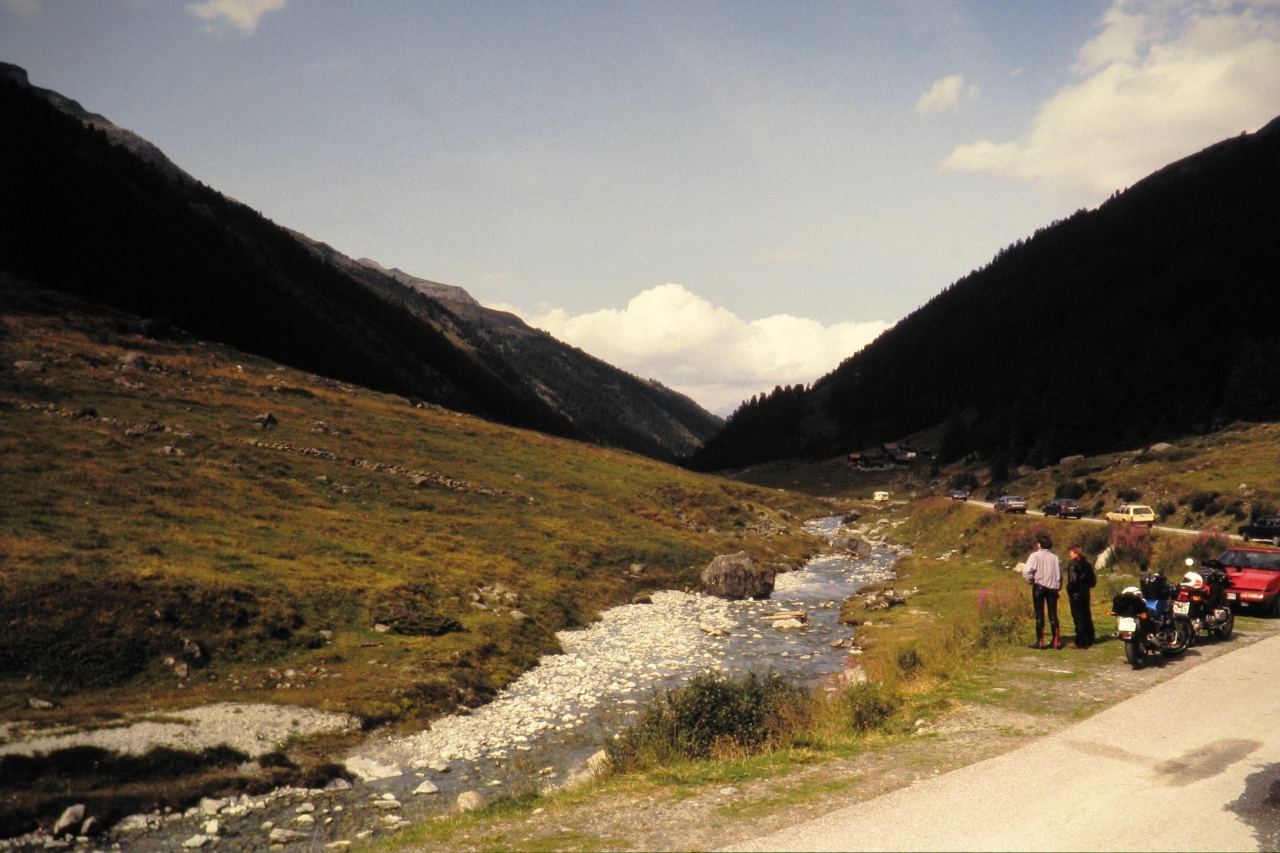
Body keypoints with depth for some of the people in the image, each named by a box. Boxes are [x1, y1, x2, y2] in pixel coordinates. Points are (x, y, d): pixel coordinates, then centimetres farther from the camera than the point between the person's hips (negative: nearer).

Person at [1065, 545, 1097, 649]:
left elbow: (1073, 581, -21)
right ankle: (1090, 639, 25)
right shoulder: (1087, 564, 10)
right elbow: (1093, 580, 13)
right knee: (1086, 616, 16)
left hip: (1076, 594, -8)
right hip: (1085, 593, 8)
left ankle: (1080, 642, -3)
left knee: (1078, 617, -4)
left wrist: (1069, 591, -9)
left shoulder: (1073, 565, -14)